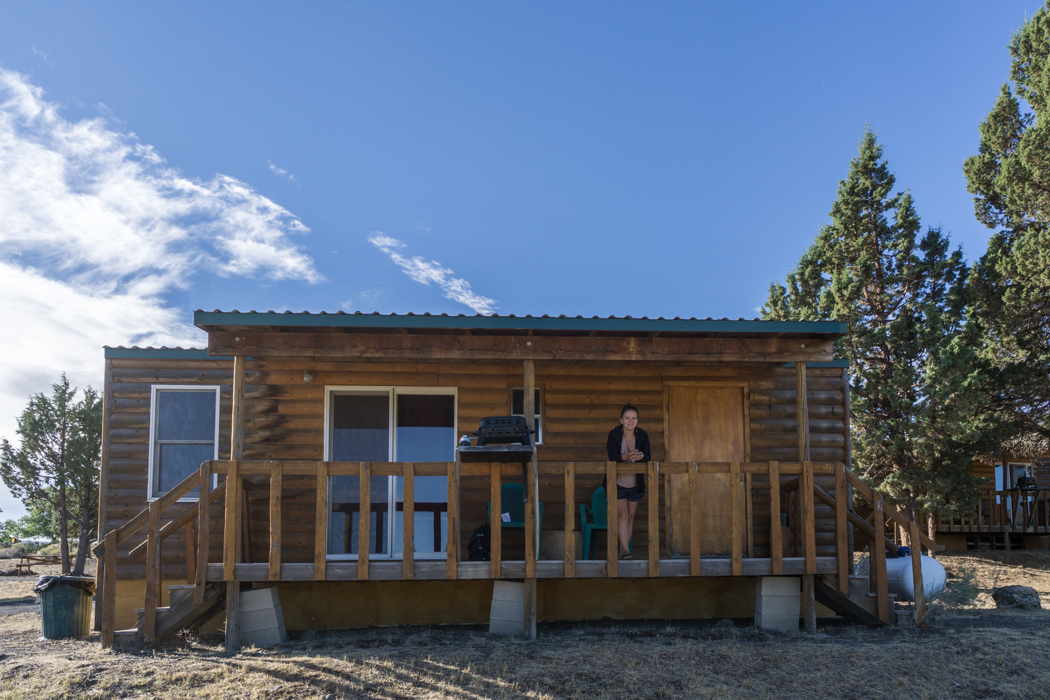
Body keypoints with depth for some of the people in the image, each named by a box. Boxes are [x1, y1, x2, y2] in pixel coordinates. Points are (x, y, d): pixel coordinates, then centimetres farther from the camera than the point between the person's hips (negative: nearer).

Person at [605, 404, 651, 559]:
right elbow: (612, 456, -23)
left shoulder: (642, 435, -5)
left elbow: (648, 456, -15)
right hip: (618, 482, -3)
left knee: (630, 515, 9)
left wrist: (640, 456, -39)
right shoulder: (614, 434, -12)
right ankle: (625, 549, -12)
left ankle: (623, 550, 18)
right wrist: (627, 456, -42)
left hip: (635, 483, 3)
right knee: (622, 514, -11)